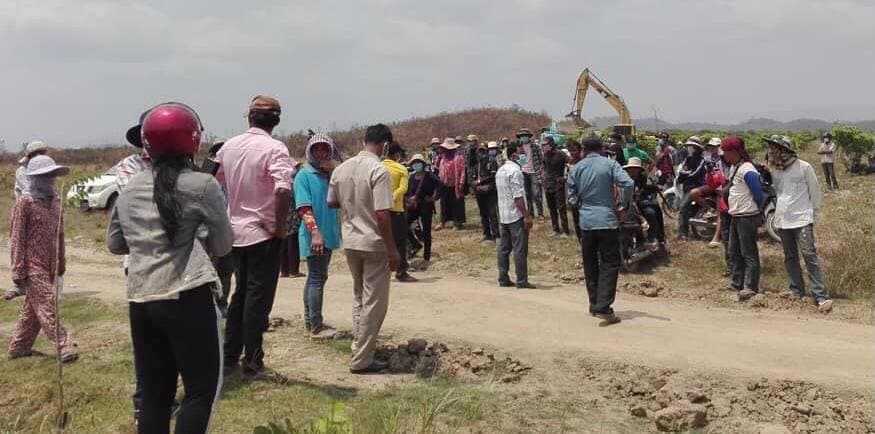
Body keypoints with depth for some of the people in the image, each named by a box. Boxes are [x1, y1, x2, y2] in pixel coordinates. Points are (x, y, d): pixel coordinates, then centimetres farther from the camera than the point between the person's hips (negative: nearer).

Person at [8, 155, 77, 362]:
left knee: (33, 307, 14)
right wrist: (18, 270, -11)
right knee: (47, 305, -8)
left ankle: (19, 347, 25)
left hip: (50, 265, 7)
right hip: (33, 265, -7)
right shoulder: (24, 202, -9)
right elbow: (16, 238, -9)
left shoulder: (55, 200, 9)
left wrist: (61, 262, 18)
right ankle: (64, 345, -9)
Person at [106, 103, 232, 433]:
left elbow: (114, 243, 20)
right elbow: (223, 245, 3)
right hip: (187, 296, -5)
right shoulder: (202, 185, -4)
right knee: (202, 388, 3)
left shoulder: (130, 188, 11)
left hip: (140, 300, 6)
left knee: (154, 392, 13)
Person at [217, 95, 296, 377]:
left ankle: (229, 357, 23)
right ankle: (252, 363, 8)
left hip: (236, 231, 6)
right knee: (258, 298, 2)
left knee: (241, 293, 18)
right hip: (263, 234, -6)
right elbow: (283, 189, -29)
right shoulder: (274, 149, -15)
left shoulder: (229, 146, 6)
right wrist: (280, 226, -17)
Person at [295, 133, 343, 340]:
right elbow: (303, 208, -16)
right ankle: (316, 327, -3)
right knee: (317, 278, -6)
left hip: (328, 234, 7)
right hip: (314, 235, -7)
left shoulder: (328, 174, 12)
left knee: (315, 277, 13)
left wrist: (333, 173, -7)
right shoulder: (304, 175, -8)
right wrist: (315, 232, -26)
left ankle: (310, 321, 22)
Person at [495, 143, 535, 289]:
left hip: (503, 215, 9)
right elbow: (518, 196, -20)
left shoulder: (500, 170, 14)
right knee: (520, 249, -5)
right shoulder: (515, 171, -15)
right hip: (516, 215, -9)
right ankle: (522, 281, -4)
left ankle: (503, 279, 14)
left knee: (504, 248, 10)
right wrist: (526, 216, -18)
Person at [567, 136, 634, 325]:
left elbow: (572, 197, 5)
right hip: (607, 220, -3)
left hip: (586, 222, 3)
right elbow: (628, 183, -16)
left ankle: (594, 306, 22)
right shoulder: (610, 164, -4)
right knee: (609, 264, -1)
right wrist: (623, 207, -5)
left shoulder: (577, 168, 5)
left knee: (590, 265, 14)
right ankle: (603, 308, -11)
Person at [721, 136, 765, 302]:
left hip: (747, 217, -10)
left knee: (749, 254, -6)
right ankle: (737, 283, 24)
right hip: (735, 216, 10)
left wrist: (760, 214, -5)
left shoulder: (747, 170, -20)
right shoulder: (733, 167, 10)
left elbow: (759, 194, -18)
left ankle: (750, 288, -3)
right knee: (734, 252, 16)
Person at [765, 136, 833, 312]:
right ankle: (796, 290, 23)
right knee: (790, 257, 12)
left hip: (802, 219, -5)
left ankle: (821, 296, -10)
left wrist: (814, 213, 5)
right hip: (782, 220, 5)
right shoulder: (773, 169, 7)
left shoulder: (803, 167, -7)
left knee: (810, 256, -10)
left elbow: (815, 192, 1)